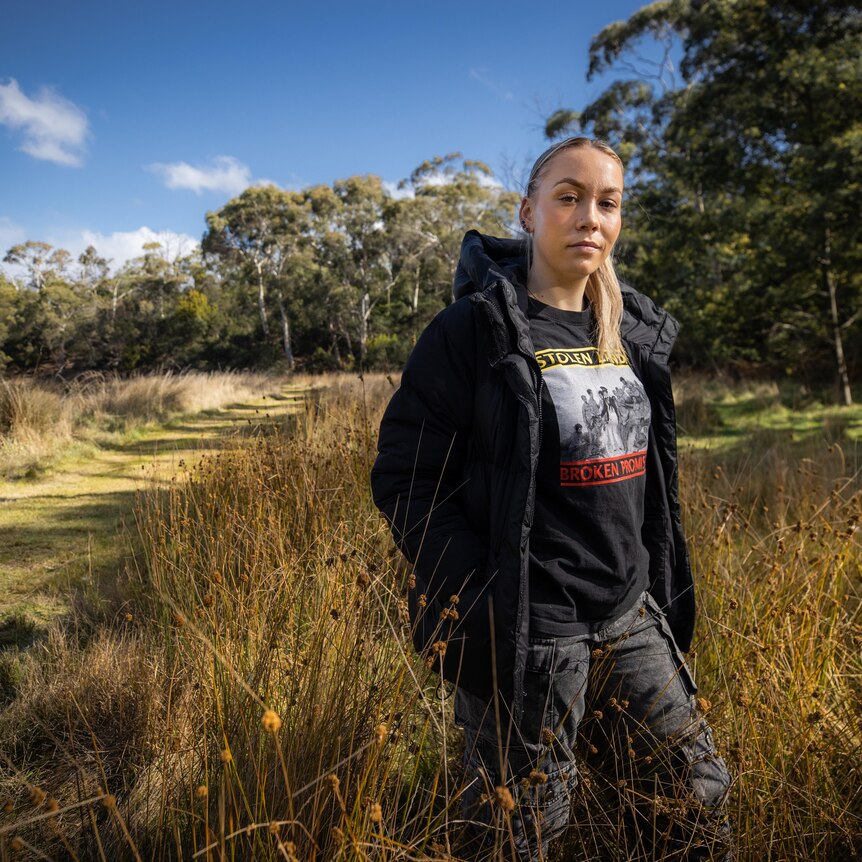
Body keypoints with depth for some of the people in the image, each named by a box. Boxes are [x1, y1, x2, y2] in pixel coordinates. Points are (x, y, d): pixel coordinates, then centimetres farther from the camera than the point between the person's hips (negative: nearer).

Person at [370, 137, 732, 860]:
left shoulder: (633, 332, 9)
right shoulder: (474, 331, -12)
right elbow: (404, 479, -13)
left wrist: (667, 587, 14)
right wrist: (479, 604, -18)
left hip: (631, 620, 7)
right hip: (526, 632, -6)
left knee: (697, 803, 18)